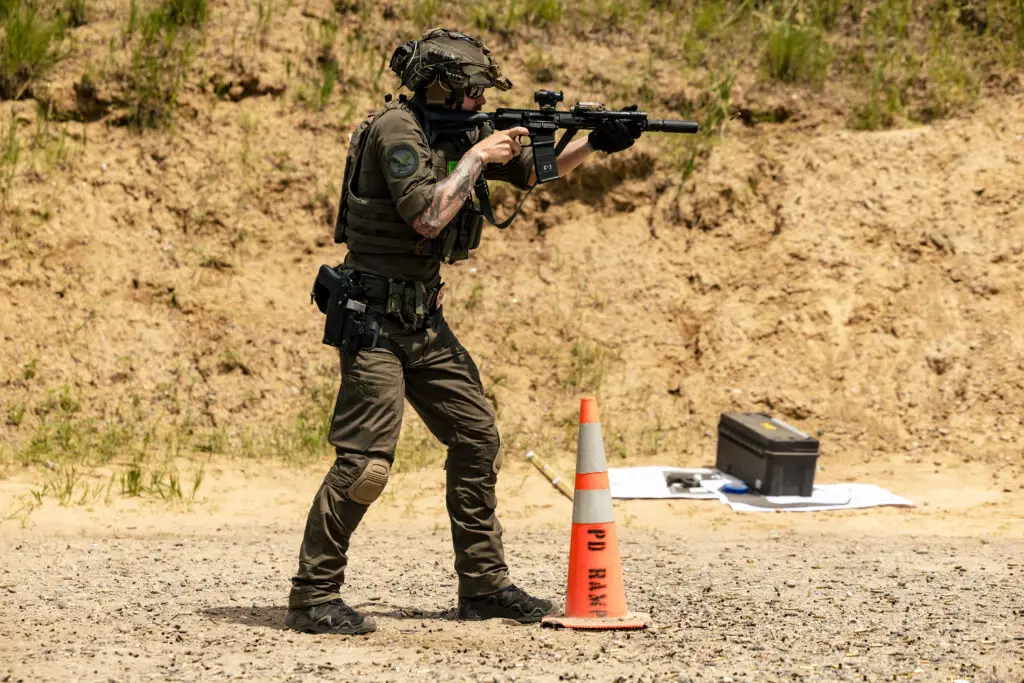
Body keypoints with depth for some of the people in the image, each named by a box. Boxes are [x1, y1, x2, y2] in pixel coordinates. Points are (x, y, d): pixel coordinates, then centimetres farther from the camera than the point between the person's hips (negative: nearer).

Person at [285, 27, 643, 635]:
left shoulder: (457, 132, 10)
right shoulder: (397, 130, -15)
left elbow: (536, 170, 19)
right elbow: (427, 216, -25)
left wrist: (595, 143, 4)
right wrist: (476, 159, -15)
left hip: (424, 321, 9)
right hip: (376, 318, -9)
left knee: (479, 439, 10)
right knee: (366, 463, -15)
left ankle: (484, 585, 19)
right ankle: (313, 598, -8)